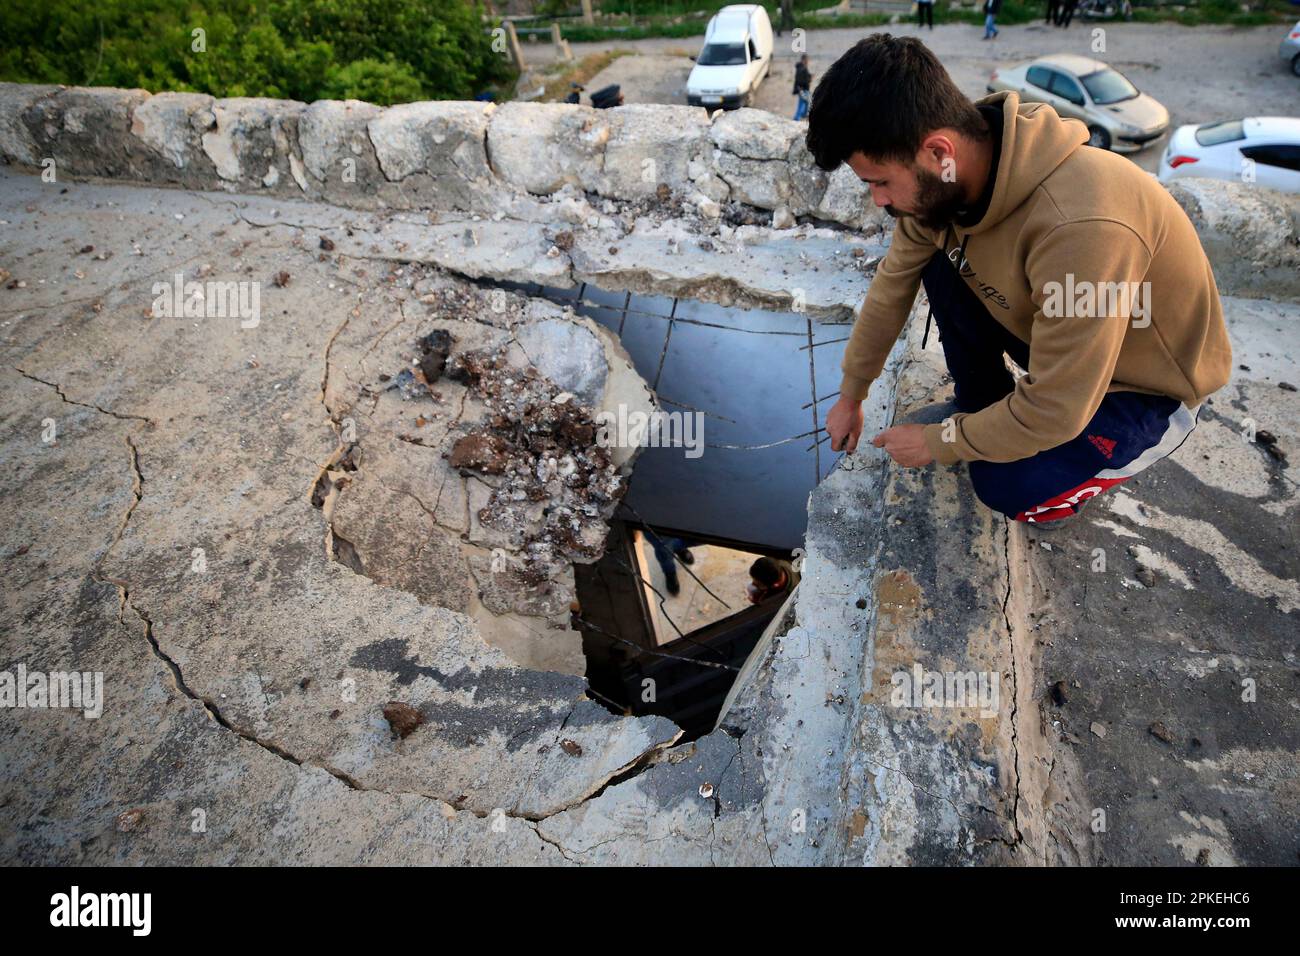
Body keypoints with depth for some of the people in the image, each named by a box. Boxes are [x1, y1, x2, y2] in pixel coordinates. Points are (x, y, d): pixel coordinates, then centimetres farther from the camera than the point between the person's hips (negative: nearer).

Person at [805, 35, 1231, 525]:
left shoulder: (1079, 228, -41)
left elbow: (1054, 410, -33)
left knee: (1008, 488, -23)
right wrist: (850, 396, 3)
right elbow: (893, 282, -5)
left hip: (1151, 383, -6)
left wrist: (938, 442, -19)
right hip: (1057, 337, 6)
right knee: (943, 269, -10)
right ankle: (979, 408, 9)